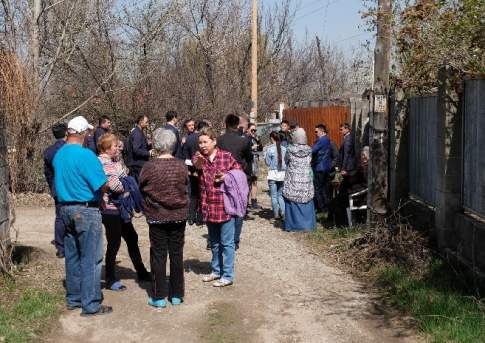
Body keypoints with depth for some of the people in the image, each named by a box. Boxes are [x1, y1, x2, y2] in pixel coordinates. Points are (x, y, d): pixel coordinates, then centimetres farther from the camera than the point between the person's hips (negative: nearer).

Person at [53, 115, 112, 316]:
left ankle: (73, 298, 24)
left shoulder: (59, 155, 7)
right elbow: (103, 186, -18)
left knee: (72, 256, 15)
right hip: (86, 210, -8)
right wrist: (110, 184, 3)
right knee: (91, 259, -2)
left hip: (65, 208, 8)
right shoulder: (86, 155, -18)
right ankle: (91, 305, 1)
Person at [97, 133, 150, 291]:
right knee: (114, 244, 0)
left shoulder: (115, 161, 11)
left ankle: (141, 272, 31)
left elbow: (124, 178, 19)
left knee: (132, 238, 17)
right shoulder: (102, 163, -17)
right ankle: (110, 280, 13)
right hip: (110, 209, -9)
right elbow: (115, 185, -24)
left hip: (120, 208, 9)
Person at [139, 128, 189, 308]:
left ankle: (159, 297, 11)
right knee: (177, 254, 11)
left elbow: (141, 188, -1)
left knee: (158, 255, 7)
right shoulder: (181, 166, -7)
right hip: (179, 216, 2)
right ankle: (177, 295, 19)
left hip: (157, 217, -2)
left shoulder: (149, 167, -15)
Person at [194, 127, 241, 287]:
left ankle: (228, 275, 9)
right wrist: (198, 162, -45)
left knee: (227, 242, 1)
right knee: (214, 242, 19)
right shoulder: (199, 157, 2)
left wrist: (226, 177, -14)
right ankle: (216, 270, 33)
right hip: (208, 206, 5)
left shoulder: (227, 156, -5)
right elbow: (196, 165, -22)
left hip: (225, 206, -4)